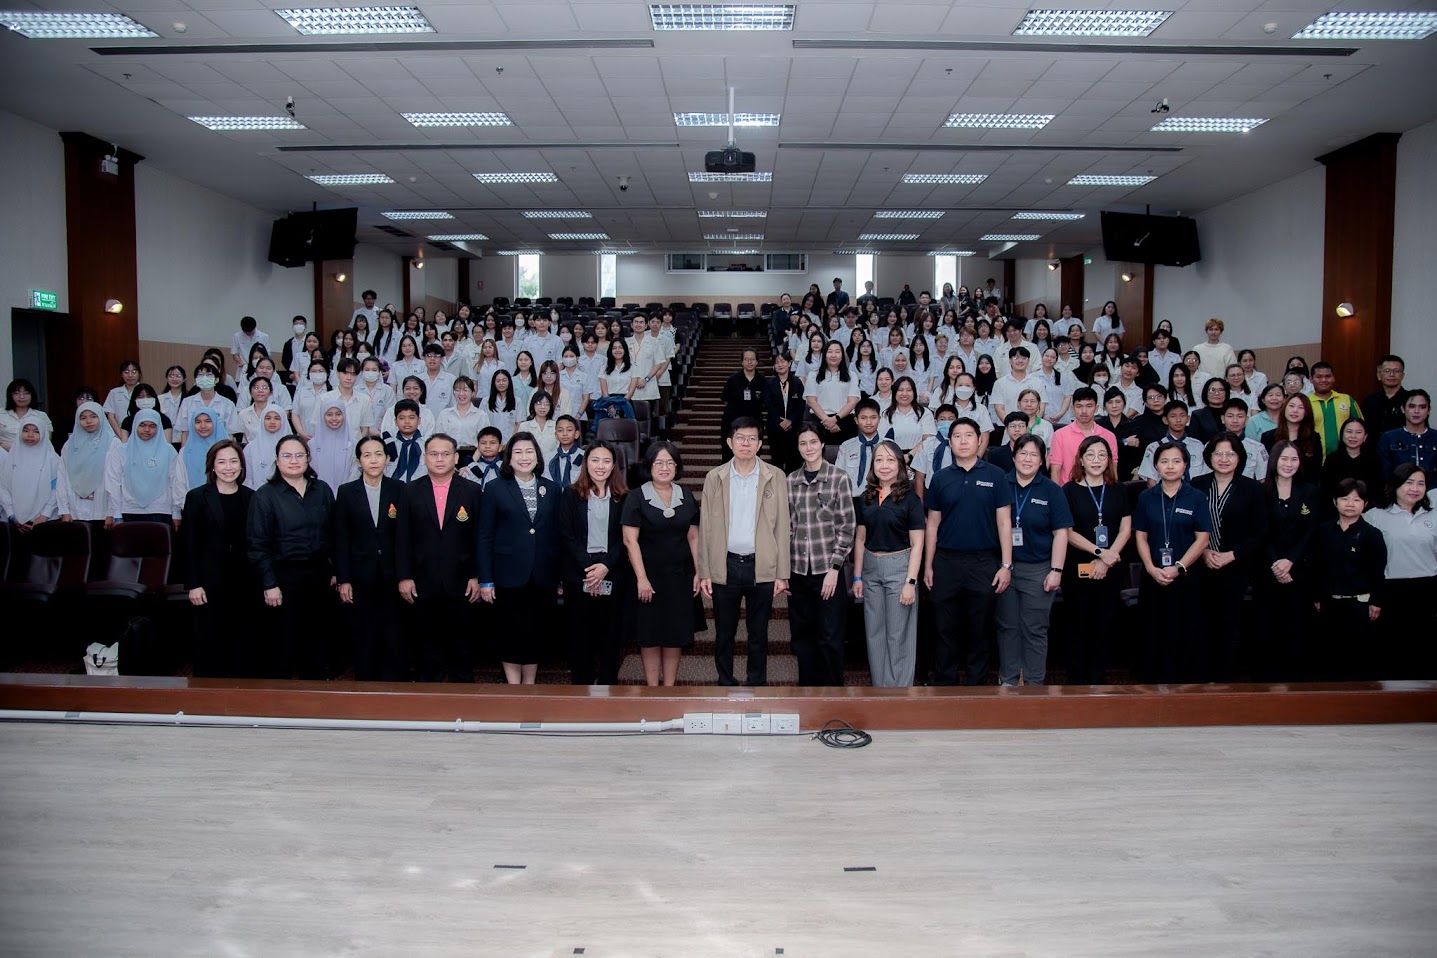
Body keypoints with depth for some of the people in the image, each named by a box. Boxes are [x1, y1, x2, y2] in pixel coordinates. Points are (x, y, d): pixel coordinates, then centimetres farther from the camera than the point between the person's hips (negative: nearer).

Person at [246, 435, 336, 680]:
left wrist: (335, 572, 5)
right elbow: (257, 545, -7)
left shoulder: (322, 491, 6)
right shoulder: (265, 496, -4)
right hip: (283, 576, -3)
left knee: (317, 641, 12)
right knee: (280, 642, 3)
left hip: (318, 574, 4)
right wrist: (269, 584, -12)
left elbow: (333, 534, 10)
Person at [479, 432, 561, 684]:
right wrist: (485, 580, -6)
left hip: (541, 577, 2)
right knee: (511, 635, 3)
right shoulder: (495, 489, 1)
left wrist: (558, 576, 4)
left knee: (535, 634, 9)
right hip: (509, 576, -2)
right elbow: (485, 537, -1)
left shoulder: (551, 489, 8)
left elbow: (556, 535, 9)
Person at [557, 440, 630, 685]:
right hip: (578, 573, -1)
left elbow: (624, 537, 1)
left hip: (613, 573, 1)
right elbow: (566, 535, -3)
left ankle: (608, 682, 14)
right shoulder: (570, 495, 3)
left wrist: (606, 566, -13)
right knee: (580, 632, 4)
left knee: (611, 632, 3)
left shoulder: (623, 497, 5)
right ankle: (581, 682, 15)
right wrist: (588, 567, -12)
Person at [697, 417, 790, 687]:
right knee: (724, 634, 9)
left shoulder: (775, 477, 2)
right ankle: (726, 683, 21)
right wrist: (704, 573, -1)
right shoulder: (714, 477, 4)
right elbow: (705, 527, 4)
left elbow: (782, 526, 1)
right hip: (725, 566, 1)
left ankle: (757, 683, 21)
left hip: (762, 567, 0)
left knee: (759, 634, 9)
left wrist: (782, 573, -3)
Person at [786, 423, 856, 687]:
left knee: (830, 637, 0)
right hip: (797, 570, 3)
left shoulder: (839, 478, -3)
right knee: (802, 636, 10)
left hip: (827, 569, -3)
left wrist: (834, 568, -9)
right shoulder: (790, 480, 7)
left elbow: (846, 527, -4)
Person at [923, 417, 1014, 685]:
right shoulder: (941, 478, 7)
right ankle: (944, 682, 18)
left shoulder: (995, 475, 1)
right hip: (946, 562, 2)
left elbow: (1004, 522, 0)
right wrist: (928, 565, 5)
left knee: (979, 629, 6)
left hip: (984, 562, -1)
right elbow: (932, 524, 9)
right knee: (946, 628, 7)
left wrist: (1006, 565, -6)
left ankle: (976, 682, 18)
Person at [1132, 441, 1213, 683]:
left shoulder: (1197, 498, 1)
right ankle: (1154, 678, 14)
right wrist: (1152, 568, -9)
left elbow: (1202, 538, -3)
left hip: (1187, 576, -1)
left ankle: (1190, 681, 12)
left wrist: (1179, 567, -13)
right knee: (1155, 635, 5)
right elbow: (1141, 537, 5)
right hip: (1153, 577, 2)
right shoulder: (1146, 498, 6)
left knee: (1188, 635, 1)